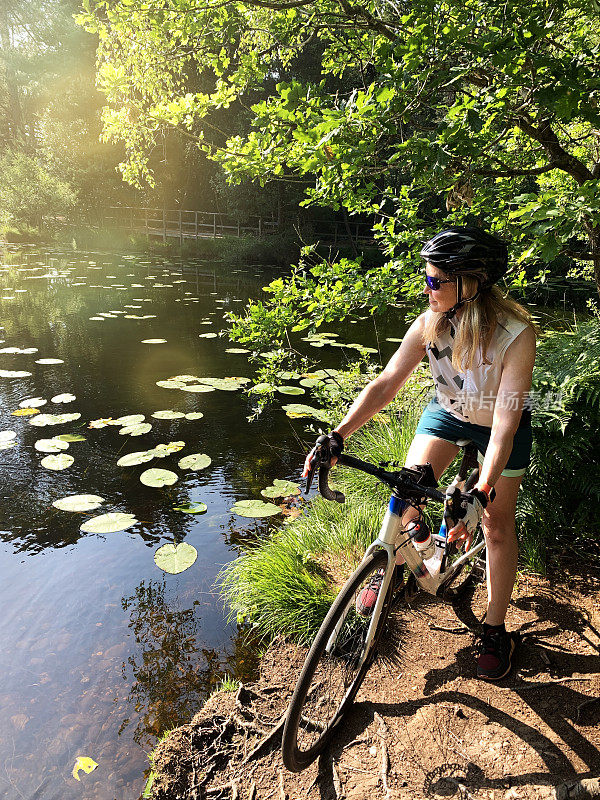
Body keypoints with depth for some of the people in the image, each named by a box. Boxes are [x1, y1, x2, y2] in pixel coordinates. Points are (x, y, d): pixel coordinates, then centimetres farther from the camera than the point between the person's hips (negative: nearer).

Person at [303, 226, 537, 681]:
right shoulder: (430, 323, -23)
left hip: (499, 425, -2)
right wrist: (337, 436, -33)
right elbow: (386, 384, -23)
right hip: (448, 412, 3)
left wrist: (480, 494, -46)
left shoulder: (516, 334, -34)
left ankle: (496, 632, 22)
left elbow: (504, 423, -36)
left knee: (497, 526, 2)